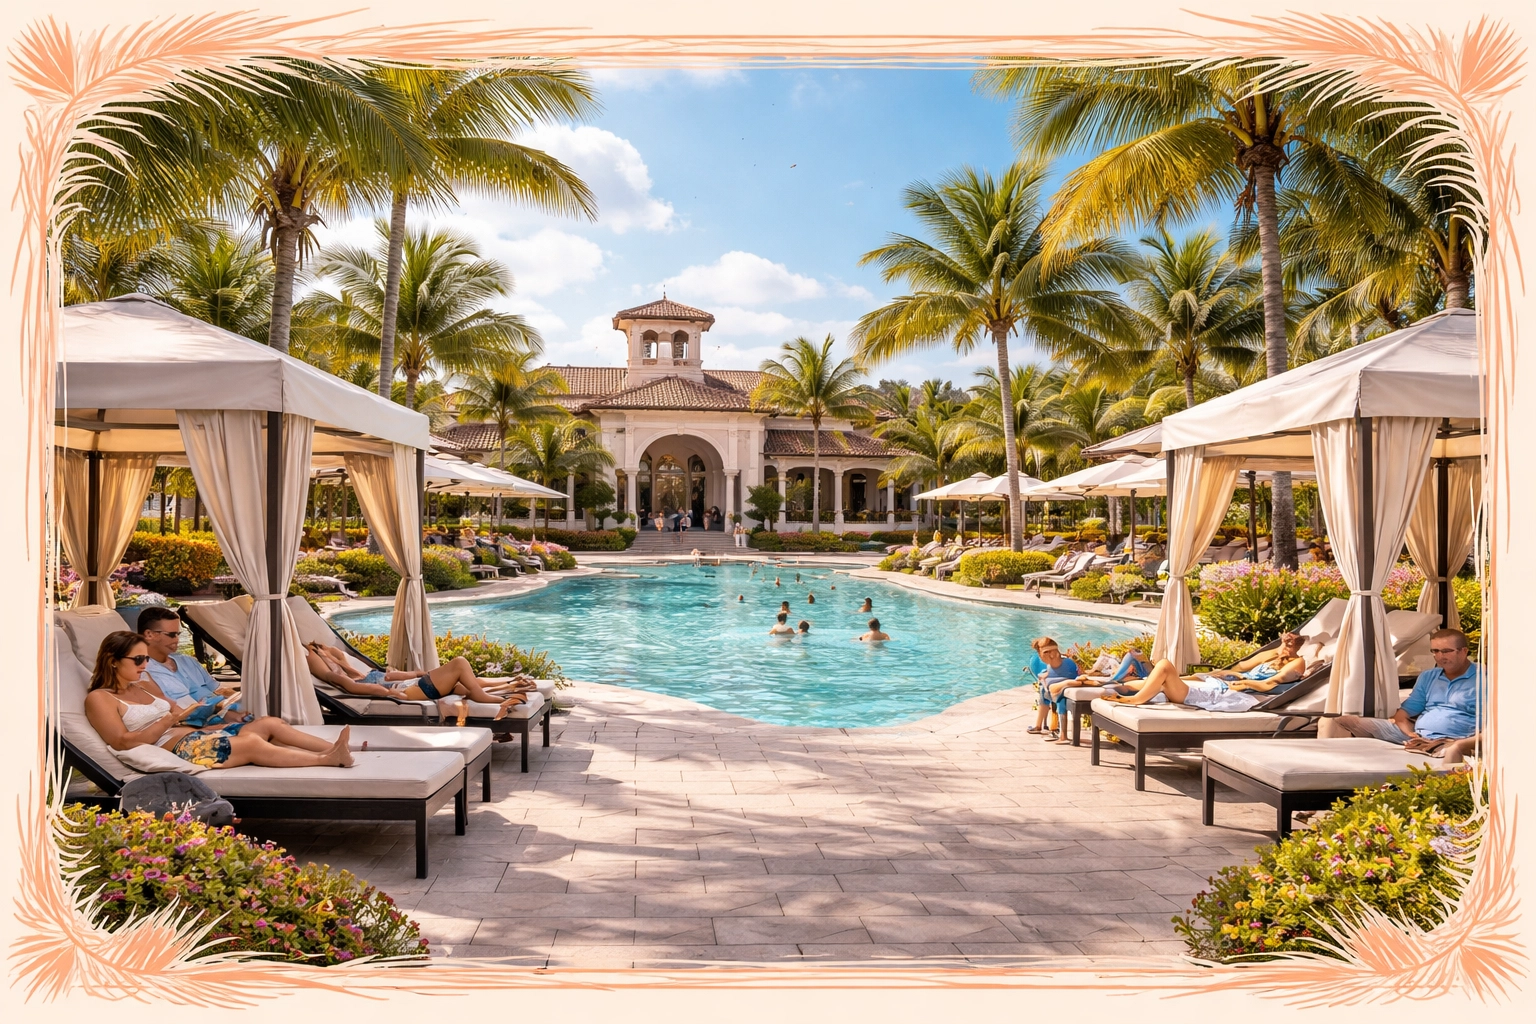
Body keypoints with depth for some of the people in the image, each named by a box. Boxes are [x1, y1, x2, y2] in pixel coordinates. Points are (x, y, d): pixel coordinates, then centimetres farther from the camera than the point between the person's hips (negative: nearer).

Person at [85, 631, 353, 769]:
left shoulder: (145, 685, 23)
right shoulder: (99, 699, 0)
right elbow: (122, 742, -12)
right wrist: (169, 720, -13)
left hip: (196, 737, 9)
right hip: (172, 749, -9)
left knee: (269, 723, -8)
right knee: (251, 743, -26)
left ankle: (333, 750, -17)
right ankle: (326, 760, -26)